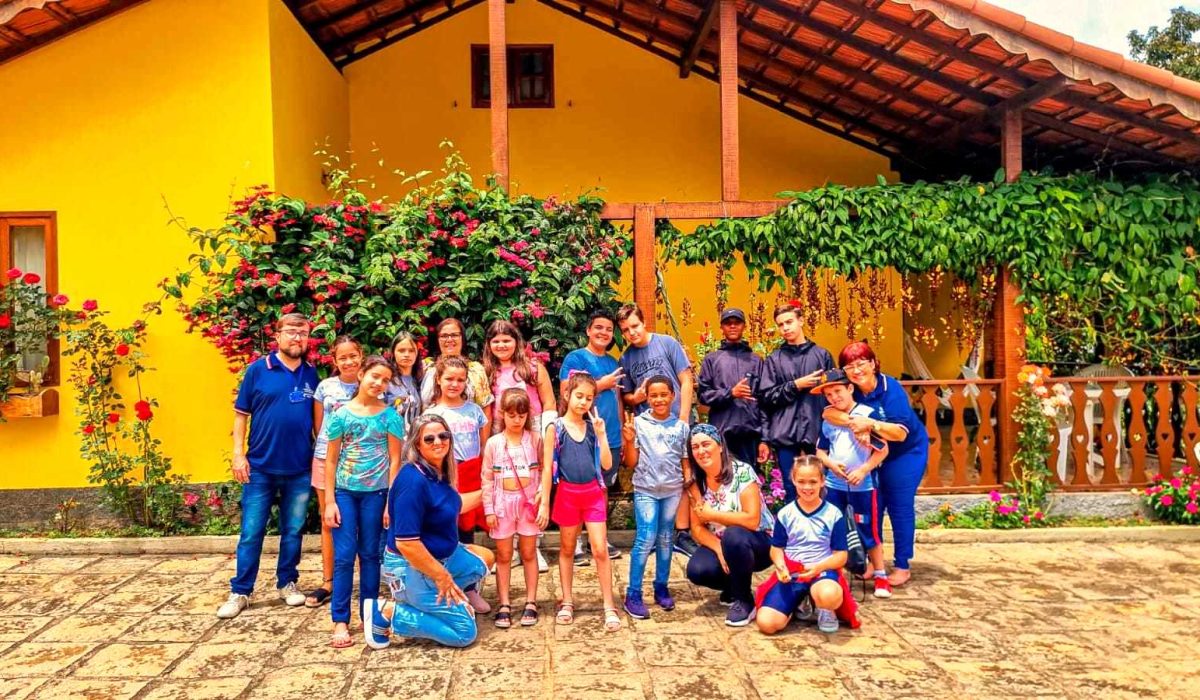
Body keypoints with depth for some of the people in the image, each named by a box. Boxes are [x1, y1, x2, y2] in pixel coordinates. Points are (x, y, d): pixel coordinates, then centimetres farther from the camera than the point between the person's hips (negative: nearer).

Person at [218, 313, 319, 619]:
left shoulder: (311, 374, 4)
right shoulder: (258, 369, -3)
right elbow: (241, 414, -1)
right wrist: (238, 454, -7)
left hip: (300, 469, 2)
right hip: (260, 468, -2)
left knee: (293, 531, 12)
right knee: (251, 532, 4)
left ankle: (288, 583, 26)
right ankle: (240, 592, 14)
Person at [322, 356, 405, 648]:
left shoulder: (390, 416, -1)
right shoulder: (341, 414, -1)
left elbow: (395, 460, -1)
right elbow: (331, 461, 2)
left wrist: (391, 501, -6)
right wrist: (329, 501, -3)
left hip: (375, 493, 0)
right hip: (344, 492, 0)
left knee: (370, 554, 9)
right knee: (344, 555, -1)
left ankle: (370, 615, 20)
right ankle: (340, 621, 6)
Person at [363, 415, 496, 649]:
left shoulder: (439, 474, 0)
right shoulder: (414, 480, -27)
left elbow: (452, 505, 22)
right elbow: (406, 543, -29)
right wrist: (442, 576, -21)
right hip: (412, 568, -9)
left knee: (484, 558, 25)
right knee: (465, 632, -4)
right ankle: (387, 613, -1)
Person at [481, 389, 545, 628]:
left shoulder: (535, 440, -1)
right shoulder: (493, 443, -2)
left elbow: (543, 471, 1)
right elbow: (487, 478, -1)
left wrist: (541, 494, -13)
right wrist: (489, 509, -3)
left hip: (529, 501, 0)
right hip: (503, 502, 0)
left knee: (529, 553, 7)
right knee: (503, 556, 7)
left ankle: (531, 603, 16)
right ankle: (504, 605, 14)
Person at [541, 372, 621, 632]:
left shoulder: (593, 426, 3)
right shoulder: (555, 428, -5)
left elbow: (606, 464, -1)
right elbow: (547, 468, -5)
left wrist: (601, 434, -11)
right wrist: (544, 503, -7)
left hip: (593, 493, 1)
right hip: (567, 493, -1)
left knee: (600, 550, -1)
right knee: (567, 549, 13)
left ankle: (609, 606, 6)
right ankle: (567, 602, 26)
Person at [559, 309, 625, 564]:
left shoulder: (613, 363, 15)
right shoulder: (575, 358, -4)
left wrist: (623, 433, 17)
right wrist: (602, 384, -11)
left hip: (612, 438, 6)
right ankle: (575, 542, 10)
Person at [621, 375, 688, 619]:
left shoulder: (681, 427, 4)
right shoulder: (639, 423, -3)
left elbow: (685, 461, 9)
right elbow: (631, 463, -1)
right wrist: (629, 440, -16)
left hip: (672, 490, 3)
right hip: (645, 490, -3)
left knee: (665, 540, 12)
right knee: (646, 539, -8)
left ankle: (661, 588, 25)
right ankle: (633, 594, 1)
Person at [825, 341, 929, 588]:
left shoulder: (891, 389, -24)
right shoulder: (850, 390, -12)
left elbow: (901, 432, -30)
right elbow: (829, 412, -28)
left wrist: (870, 424, -46)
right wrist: (855, 422, -44)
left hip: (905, 454, -4)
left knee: (899, 507, -2)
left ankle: (902, 566, 9)